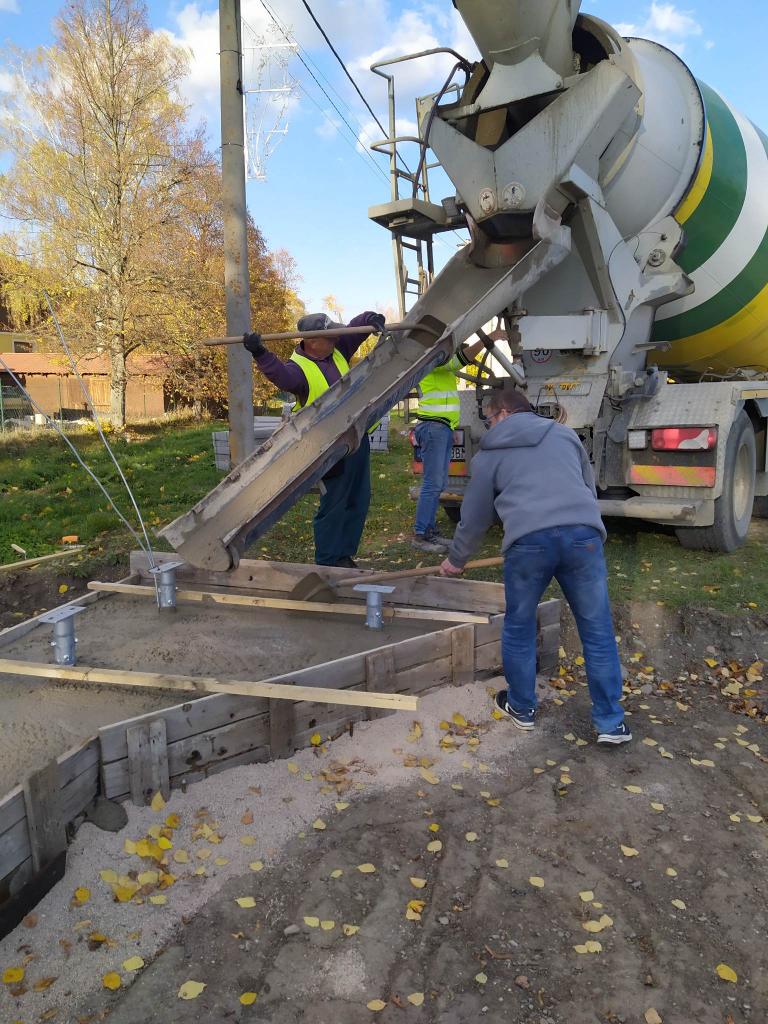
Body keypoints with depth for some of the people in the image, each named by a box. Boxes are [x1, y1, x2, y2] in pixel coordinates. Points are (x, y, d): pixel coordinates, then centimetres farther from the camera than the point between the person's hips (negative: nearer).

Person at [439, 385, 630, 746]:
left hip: (529, 540, -2)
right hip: (583, 533, 2)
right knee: (598, 631, 11)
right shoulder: (564, 434, 26)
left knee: (519, 627, 18)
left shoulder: (489, 454, 20)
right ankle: (610, 722, 17)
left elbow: (475, 517, 25)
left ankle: (521, 707, 33)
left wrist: (455, 559, 41)